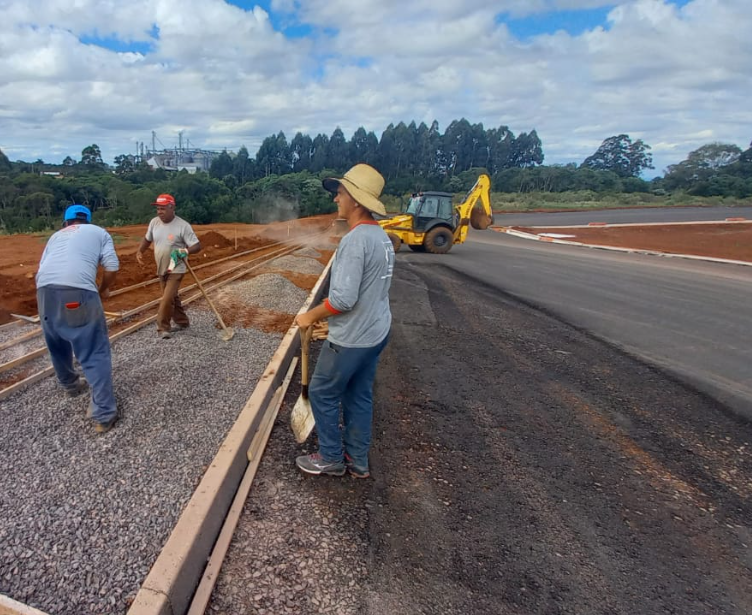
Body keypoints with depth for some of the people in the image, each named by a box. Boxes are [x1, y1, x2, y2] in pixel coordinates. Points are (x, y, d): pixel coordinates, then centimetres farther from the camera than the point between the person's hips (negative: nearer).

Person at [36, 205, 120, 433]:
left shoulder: (56, 235, 31)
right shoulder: (99, 232, 21)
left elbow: (42, 266, 22)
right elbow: (112, 267, 8)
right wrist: (103, 289, 25)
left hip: (45, 289, 5)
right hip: (78, 290, -5)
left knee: (57, 345, 27)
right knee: (95, 353, 0)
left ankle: (70, 384, 50)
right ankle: (104, 414, -2)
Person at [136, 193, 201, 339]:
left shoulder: (183, 226, -18)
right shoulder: (154, 222, -1)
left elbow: (197, 245, -18)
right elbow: (147, 239, 15)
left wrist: (186, 251, -37)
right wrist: (140, 252, -1)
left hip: (176, 269, -6)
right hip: (161, 269, 7)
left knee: (167, 299, -12)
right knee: (172, 297, 17)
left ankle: (163, 328, 1)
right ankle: (182, 322, 32)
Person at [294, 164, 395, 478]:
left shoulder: (355, 240, -23)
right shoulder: (382, 237, 7)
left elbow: (343, 299, -27)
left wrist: (311, 316, -10)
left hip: (352, 337, -9)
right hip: (376, 332, 9)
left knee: (322, 393, 9)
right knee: (360, 395, 18)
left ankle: (331, 458, 24)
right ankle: (357, 460, 30)